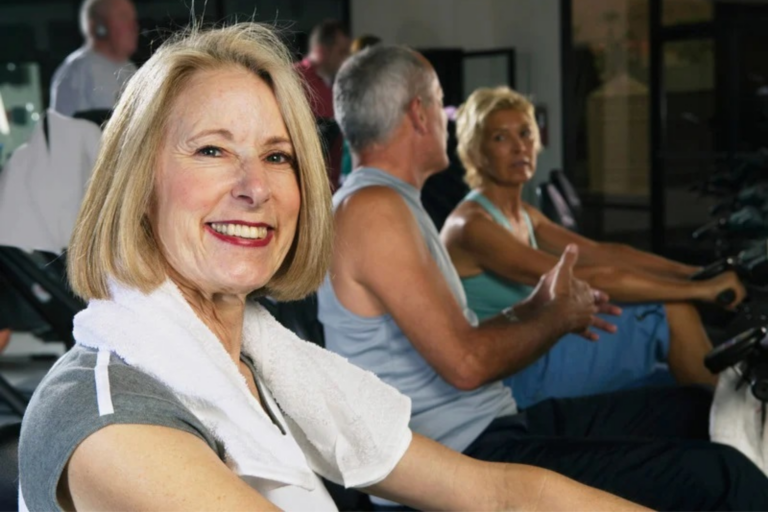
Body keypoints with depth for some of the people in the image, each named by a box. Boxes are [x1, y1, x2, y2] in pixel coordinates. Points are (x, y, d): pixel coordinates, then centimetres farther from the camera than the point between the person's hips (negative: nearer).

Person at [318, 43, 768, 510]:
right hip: (468, 458, -11)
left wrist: (532, 310, 13)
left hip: (492, 427, 11)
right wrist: (560, 317, -5)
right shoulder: (373, 209, -16)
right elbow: (466, 364, -21)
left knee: (698, 410, 13)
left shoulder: (394, 203, 17)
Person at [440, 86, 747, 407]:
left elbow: (602, 253, 7)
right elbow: (584, 279, -24)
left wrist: (696, 272, -4)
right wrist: (699, 290, -24)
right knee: (672, 311, -10)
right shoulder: (470, 226, -16)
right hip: (512, 379, -8)